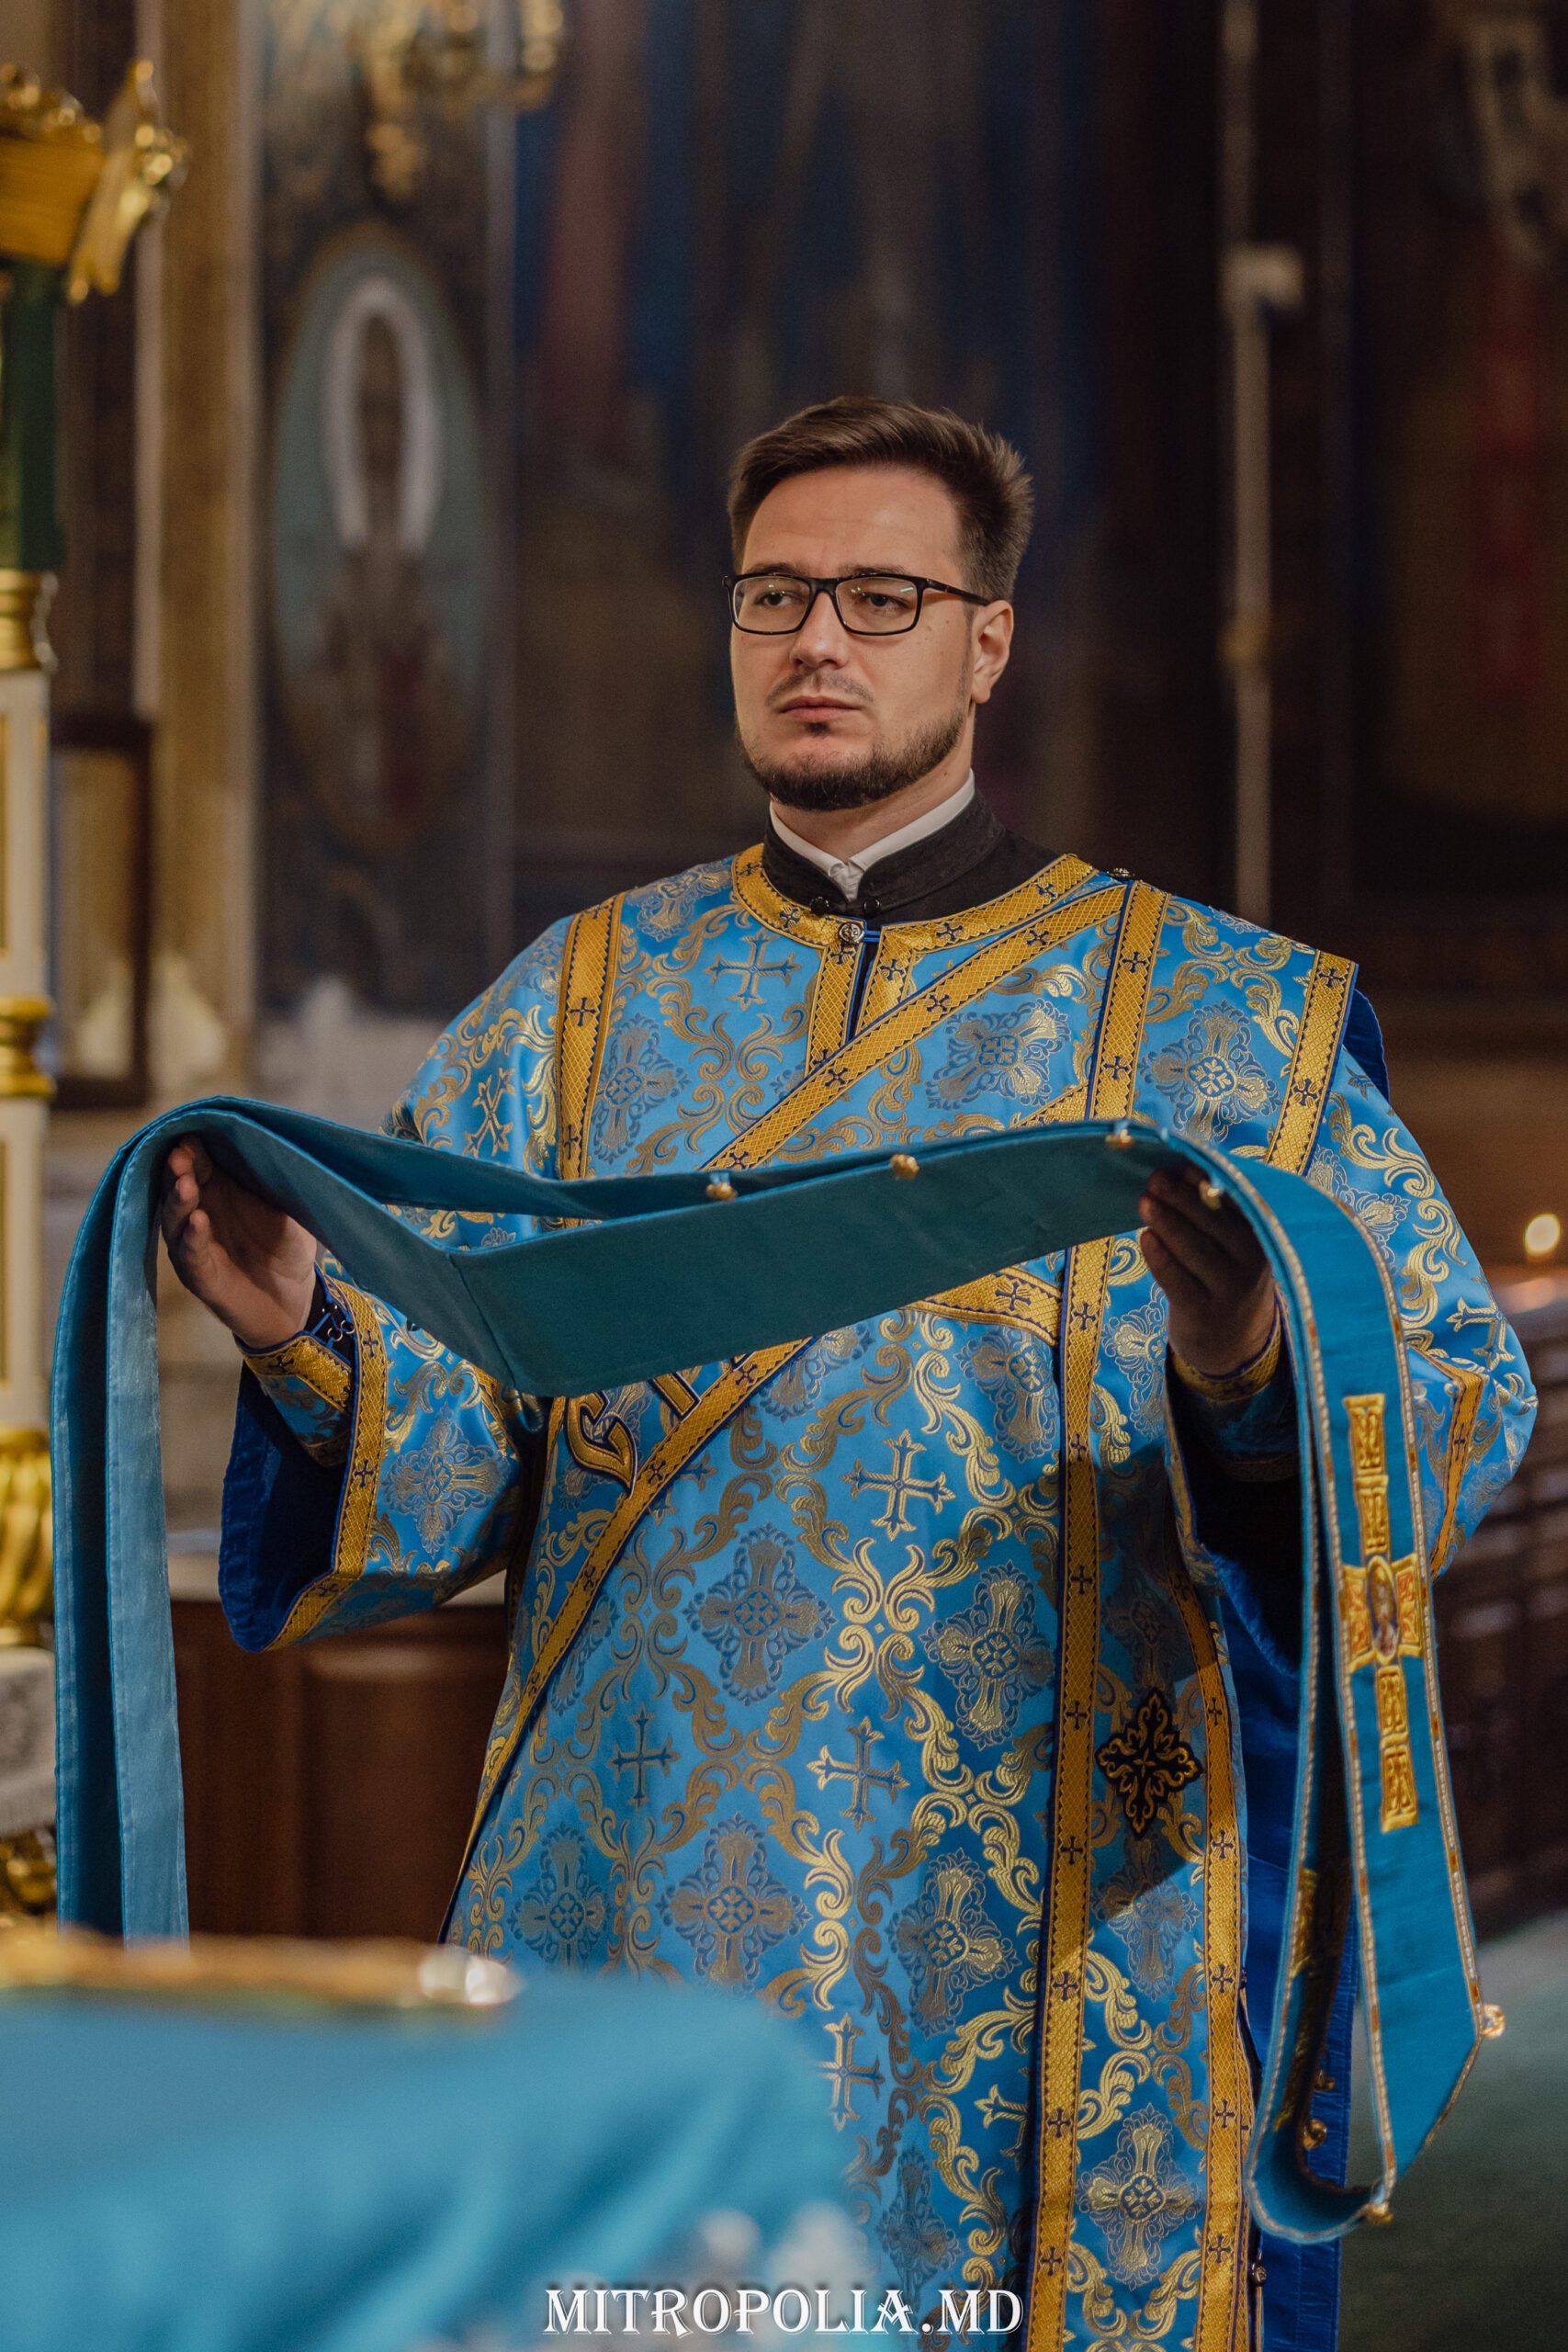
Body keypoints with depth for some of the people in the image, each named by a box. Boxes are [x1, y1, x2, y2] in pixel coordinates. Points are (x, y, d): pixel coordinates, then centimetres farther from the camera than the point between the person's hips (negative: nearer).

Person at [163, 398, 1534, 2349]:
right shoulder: (581, 1006, 10)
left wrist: (1257, 1372, -27)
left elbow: (1460, 1405, -6)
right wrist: (308, 1339, -17)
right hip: (642, 1889, 2)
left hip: (1041, 1936, -2)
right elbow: (443, 1463, 4)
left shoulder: (1215, 1019, 3)